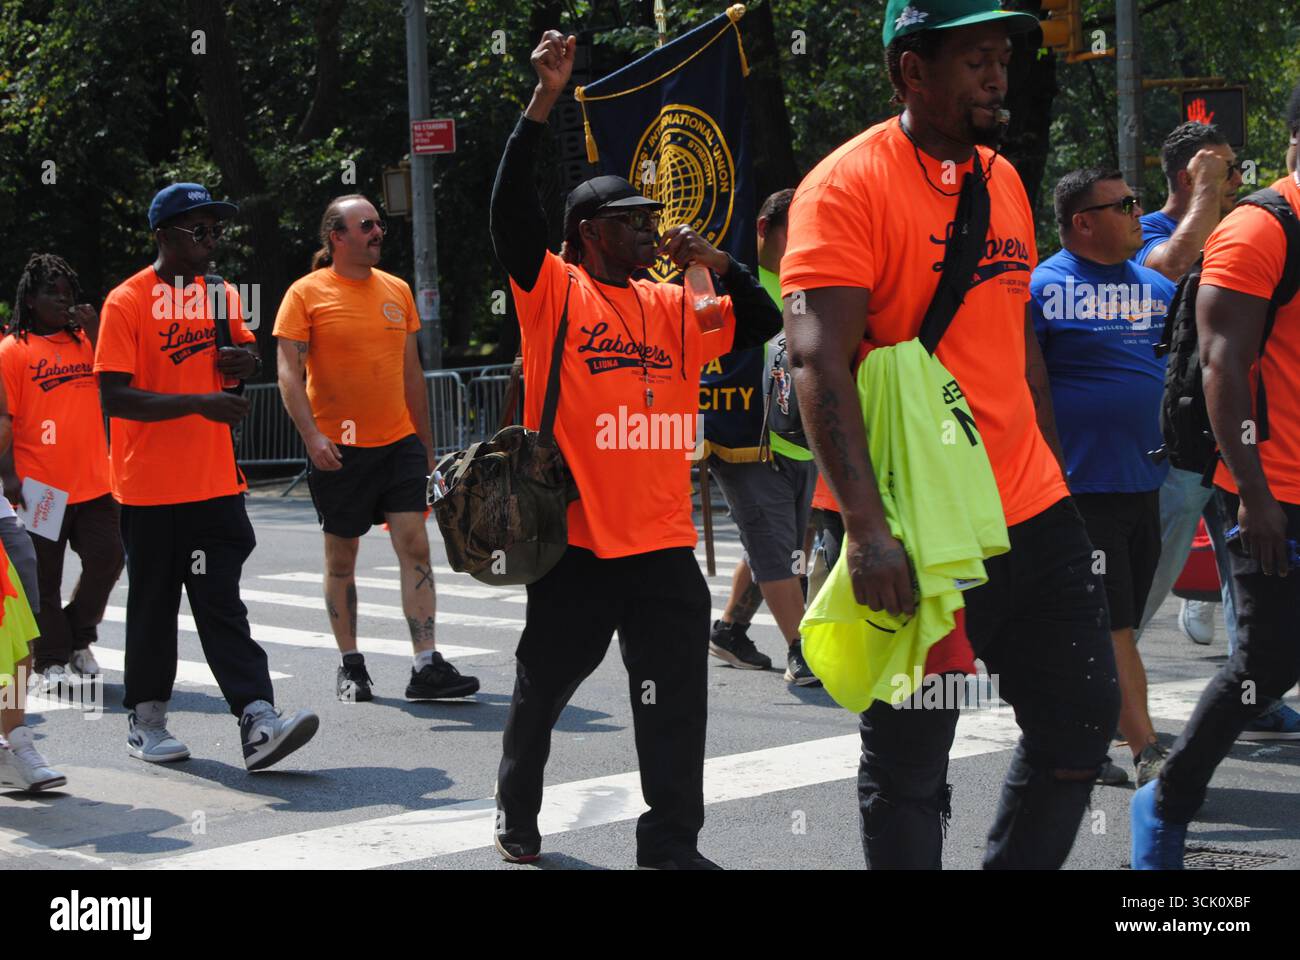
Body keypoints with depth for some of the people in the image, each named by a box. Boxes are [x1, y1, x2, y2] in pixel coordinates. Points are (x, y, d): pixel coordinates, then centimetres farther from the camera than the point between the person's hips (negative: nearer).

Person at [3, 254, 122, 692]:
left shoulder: (86, 341, 13)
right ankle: (52, 663, 12)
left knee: (107, 558, -2)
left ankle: (78, 639, 20)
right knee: (44, 580, 1)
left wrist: (97, 333, -3)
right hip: (41, 487, -4)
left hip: (93, 483, 4)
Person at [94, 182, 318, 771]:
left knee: (221, 603, -3)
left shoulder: (221, 296, 10)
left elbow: (246, 353, 27)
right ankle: (145, 721, 21)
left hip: (215, 481, 4)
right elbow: (113, 396, -17)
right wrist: (197, 402, -26)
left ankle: (258, 721, -13)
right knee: (154, 606, 6)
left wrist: (244, 360, 2)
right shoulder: (126, 303, -9)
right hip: (149, 489, -4)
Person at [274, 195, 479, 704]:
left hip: (399, 442, 4)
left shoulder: (397, 290, 11)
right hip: (339, 449, -3)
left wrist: (427, 443, 17)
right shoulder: (307, 293, -4)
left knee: (415, 546, -7)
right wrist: (312, 435, -20)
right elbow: (289, 371, -9)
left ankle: (427, 667, -9)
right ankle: (350, 666, 19)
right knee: (341, 557, 6)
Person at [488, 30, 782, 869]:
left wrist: (718, 265, 0)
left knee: (676, 700, 0)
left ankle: (672, 845, 7)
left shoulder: (672, 307, 14)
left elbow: (762, 326, 16)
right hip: (573, 536, -4)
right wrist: (546, 99, -23)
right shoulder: (553, 290, -2)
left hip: (663, 539, 4)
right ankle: (518, 816, 31)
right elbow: (512, 204, -15)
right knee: (544, 687, 11)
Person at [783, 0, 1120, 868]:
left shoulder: (1003, 180, 12)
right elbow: (818, 363, -21)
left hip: (1036, 517, 7)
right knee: (908, 766, 2)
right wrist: (866, 528, -29)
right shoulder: (849, 187, -11)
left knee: (1082, 720, 11)